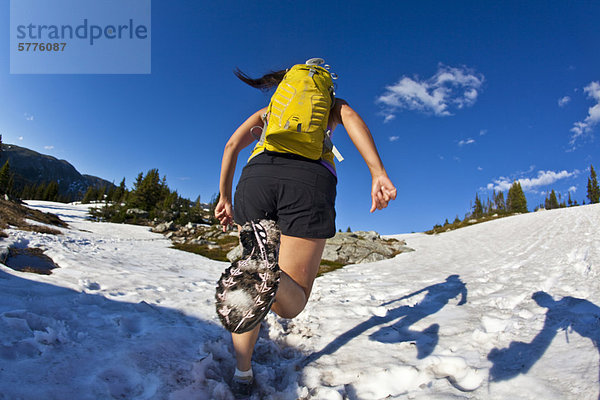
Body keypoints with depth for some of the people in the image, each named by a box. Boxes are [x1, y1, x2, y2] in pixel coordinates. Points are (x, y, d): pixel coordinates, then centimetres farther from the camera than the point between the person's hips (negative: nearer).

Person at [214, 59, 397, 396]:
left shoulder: (268, 110, 36)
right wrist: (378, 173, -7)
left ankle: (242, 371, 20)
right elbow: (351, 117, 7)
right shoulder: (331, 103, 32)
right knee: (292, 305, 2)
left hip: (257, 175, 3)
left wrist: (224, 197, 26)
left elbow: (232, 145, 22)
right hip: (311, 179, -2)